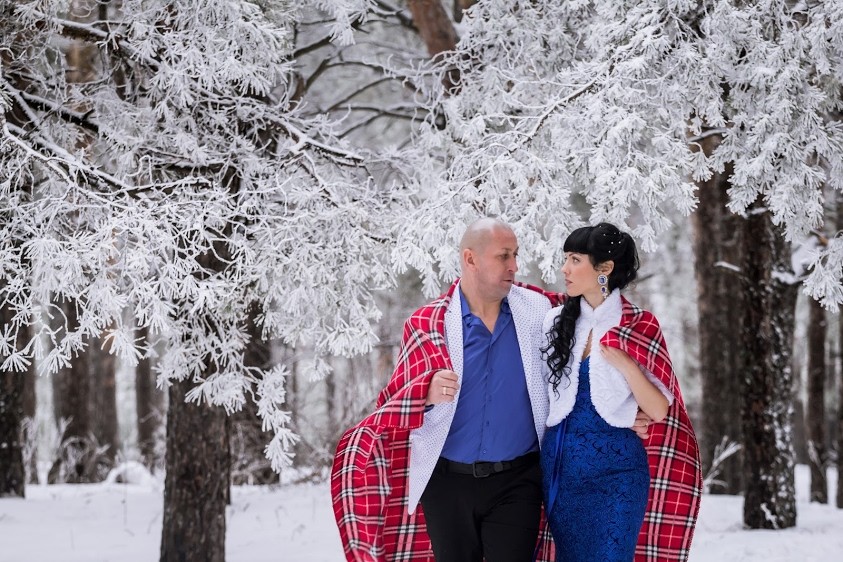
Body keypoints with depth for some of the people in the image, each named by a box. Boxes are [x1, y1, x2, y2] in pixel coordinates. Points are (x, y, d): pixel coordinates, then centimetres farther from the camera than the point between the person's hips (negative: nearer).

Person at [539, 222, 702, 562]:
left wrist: (625, 365, -19)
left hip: (615, 472, -4)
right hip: (560, 467, 4)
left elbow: (659, 411, -6)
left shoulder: (640, 328, -4)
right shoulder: (555, 322, 6)